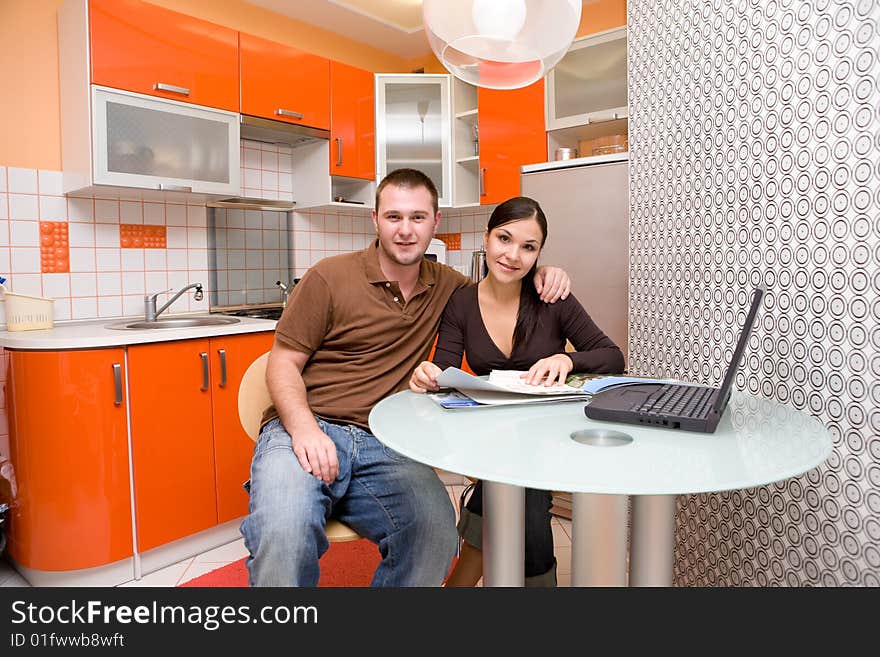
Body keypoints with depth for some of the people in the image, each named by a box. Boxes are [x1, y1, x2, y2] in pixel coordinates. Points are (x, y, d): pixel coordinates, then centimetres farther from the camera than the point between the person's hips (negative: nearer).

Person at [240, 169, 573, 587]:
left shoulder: (444, 285, 15)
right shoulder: (330, 277, 2)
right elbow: (282, 364, 2)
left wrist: (541, 276, 11)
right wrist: (303, 427, -18)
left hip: (384, 443, 3)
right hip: (308, 431, -2)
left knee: (437, 533, -27)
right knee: (283, 535, -34)